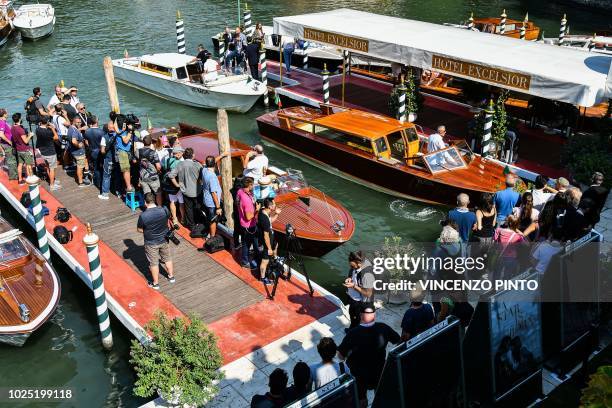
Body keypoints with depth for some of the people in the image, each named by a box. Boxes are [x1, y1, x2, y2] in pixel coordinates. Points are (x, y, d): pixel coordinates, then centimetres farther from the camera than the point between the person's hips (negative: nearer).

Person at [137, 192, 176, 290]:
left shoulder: (143, 216, -26)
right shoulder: (164, 210, -18)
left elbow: (139, 230, -12)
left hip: (151, 243, -3)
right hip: (164, 240, 3)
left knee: (154, 263, 15)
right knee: (167, 259, 24)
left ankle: (155, 283, 29)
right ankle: (171, 277, 42)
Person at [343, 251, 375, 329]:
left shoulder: (367, 275, -39)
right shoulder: (355, 266, -16)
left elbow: (368, 293, -30)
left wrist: (354, 286, -31)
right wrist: (349, 278, -14)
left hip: (361, 303, -8)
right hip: (352, 297, 8)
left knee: (357, 320, 18)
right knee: (352, 314, 33)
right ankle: (352, 328, 61)